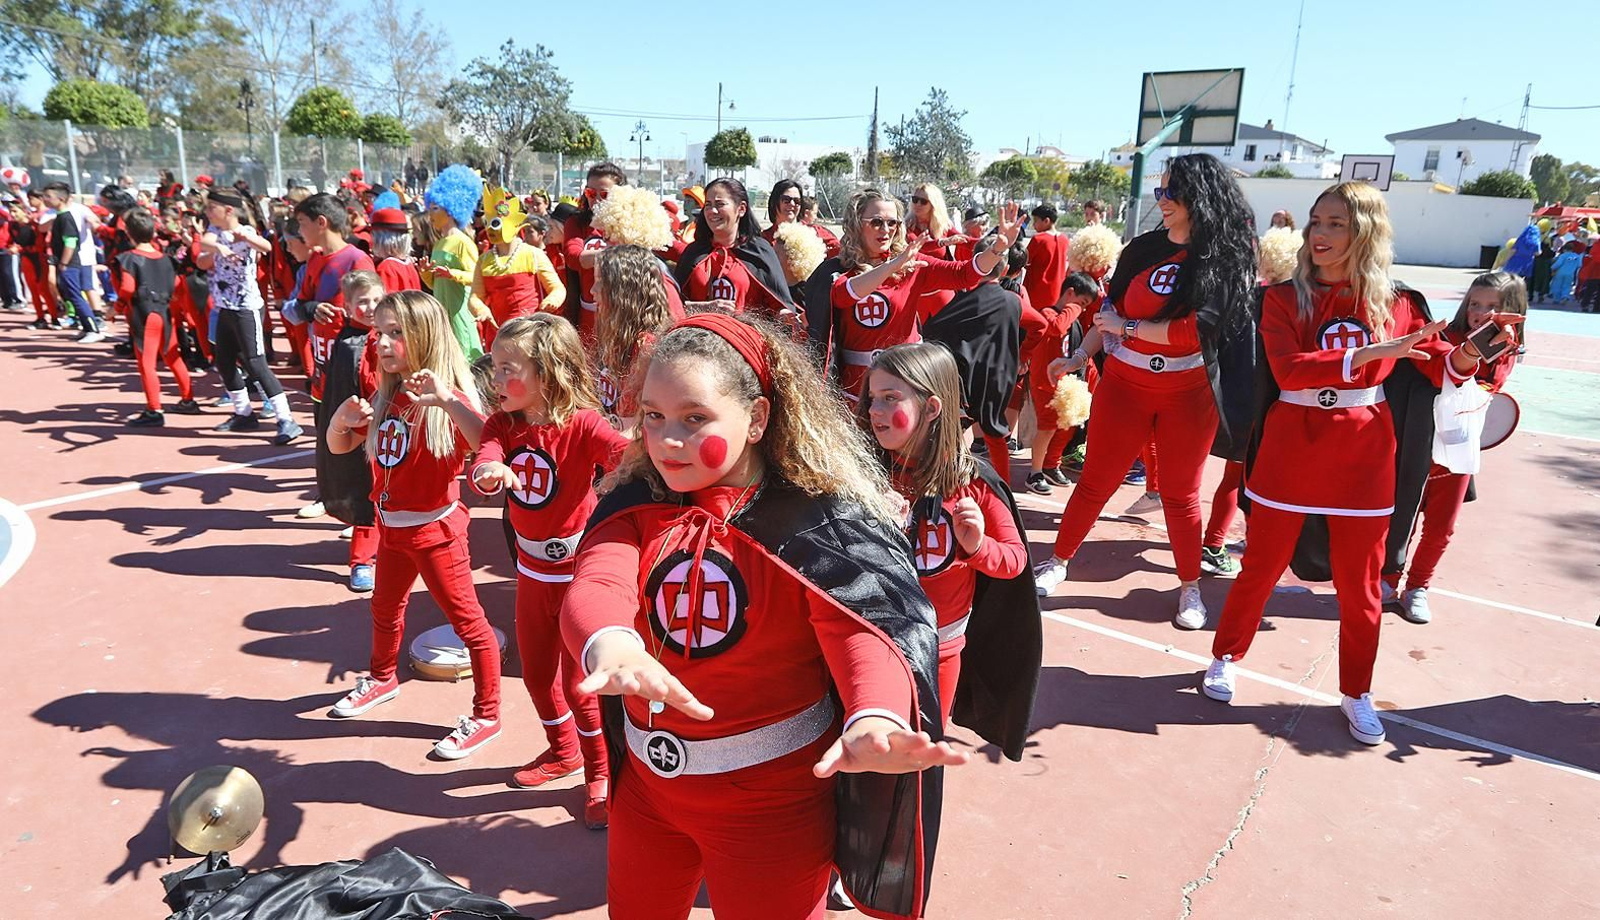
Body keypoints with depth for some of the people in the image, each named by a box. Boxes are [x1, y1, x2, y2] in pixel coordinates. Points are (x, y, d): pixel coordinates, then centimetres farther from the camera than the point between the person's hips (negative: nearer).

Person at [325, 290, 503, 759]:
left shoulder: (446, 397, -19)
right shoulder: (386, 397, 3)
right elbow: (339, 446, 13)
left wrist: (447, 400, -47)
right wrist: (342, 418, -9)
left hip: (435, 528, -8)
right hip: (391, 526, 8)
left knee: (467, 621, 2)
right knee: (385, 610, 27)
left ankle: (486, 716, 14)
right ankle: (383, 678, 54)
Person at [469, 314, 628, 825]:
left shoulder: (581, 424, -20)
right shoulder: (503, 424, -4)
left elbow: (628, 456, -38)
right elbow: (483, 464, -23)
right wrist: (490, 471, -48)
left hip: (581, 569, -6)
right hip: (533, 570, 6)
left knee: (578, 680, 2)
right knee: (536, 672, 19)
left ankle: (601, 772, 24)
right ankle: (563, 750, 44)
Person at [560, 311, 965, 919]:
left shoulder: (818, 518, -17)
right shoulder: (636, 505, -5)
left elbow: (868, 628, -29)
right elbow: (596, 586, -23)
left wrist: (875, 721, -52)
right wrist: (610, 648, -48)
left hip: (772, 792, -5)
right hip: (647, 774, 5)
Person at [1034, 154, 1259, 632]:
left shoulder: (1227, 258, -8)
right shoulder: (1143, 248, 3)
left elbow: (1198, 328, -19)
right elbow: (1110, 310, 11)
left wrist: (1127, 328, -16)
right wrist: (1081, 355, 0)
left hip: (1189, 393, -2)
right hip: (1124, 383, 2)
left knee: (1181, 493, 9)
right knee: (1095, 481, 8)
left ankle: (1190, 588, 25)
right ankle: (1057, 563, 23)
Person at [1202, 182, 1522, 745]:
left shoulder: (1393, 304, 2)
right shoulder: (1284, 298, -5)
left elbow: (1441, 368, 9)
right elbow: (1287, 369, -20)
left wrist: (1468, 354, -13)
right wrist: (1368, 354, -28)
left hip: (1363, 462, 2)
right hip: (1291, 455, -2)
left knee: (1359, 586, 11)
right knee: (1259, 568, 10)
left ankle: (1357, 693, 29)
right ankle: (1225, 659, 32)